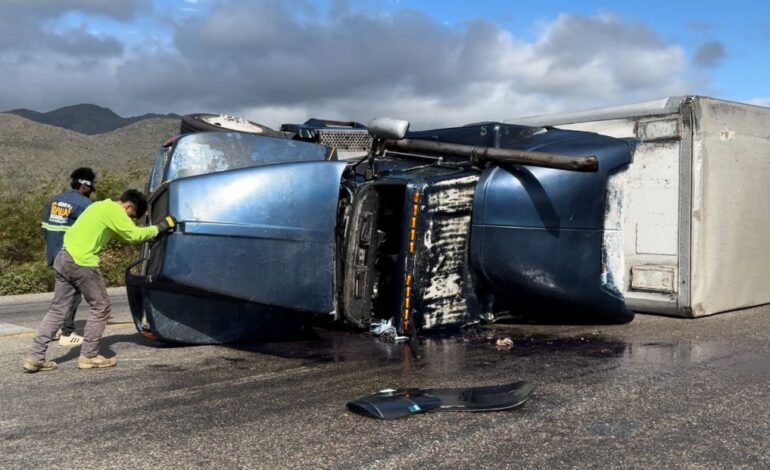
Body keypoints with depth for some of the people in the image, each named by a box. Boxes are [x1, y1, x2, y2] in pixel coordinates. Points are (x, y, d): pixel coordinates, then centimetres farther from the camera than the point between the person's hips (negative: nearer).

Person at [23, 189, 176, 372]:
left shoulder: (101, 206, 21)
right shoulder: (114, 210, -8)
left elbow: (124, 234, 24)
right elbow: (134, 235, -10)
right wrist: (160, 227, -1)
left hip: (64, 258, 9)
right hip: (82, 263, -9)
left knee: (58, 310, 11)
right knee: (100, 308, 4)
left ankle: (35, 357, 10)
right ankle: (89, 356, 9)